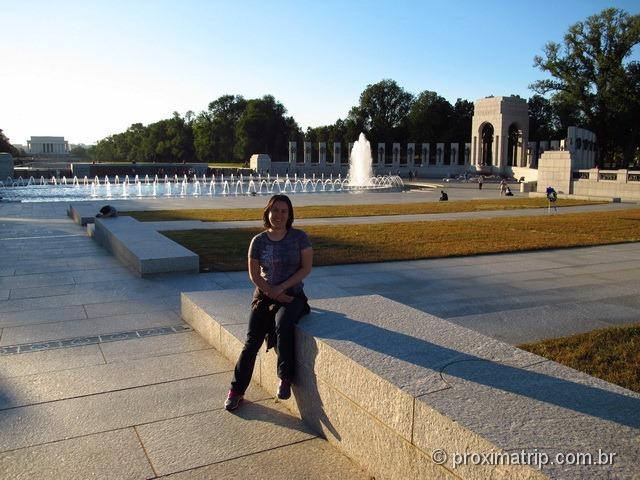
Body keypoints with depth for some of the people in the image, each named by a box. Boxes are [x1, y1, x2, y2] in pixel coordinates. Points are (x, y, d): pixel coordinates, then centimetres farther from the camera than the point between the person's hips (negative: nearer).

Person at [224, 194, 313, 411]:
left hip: (292, 295, -2)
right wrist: (272, 293, -11)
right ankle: (236, 389, 1)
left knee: (282, 324, -32)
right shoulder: (258, 241, 2)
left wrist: (281, 288, -13)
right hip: (264, 295, 2)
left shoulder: (299, 237, -3)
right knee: (252, 340, -10)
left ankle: (285, 378, -15)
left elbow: (306, 267, -6)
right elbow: (254, 274, 1)